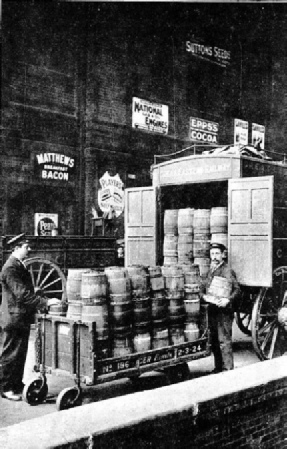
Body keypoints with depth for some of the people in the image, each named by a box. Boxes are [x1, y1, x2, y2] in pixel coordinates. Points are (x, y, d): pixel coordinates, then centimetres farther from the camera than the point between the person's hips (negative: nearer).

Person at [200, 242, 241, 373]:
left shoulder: (227, 271, -10)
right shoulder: (211, 270, 14)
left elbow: (237, 290, -15)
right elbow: (204, 286, 18)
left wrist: (228, 300, -30)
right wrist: (204, 295, -2)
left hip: (224, 310, -8)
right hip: (212, 309, 8)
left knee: (224, 341, -7)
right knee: (214, 340, 15)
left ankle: (228, 369, -1)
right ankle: (218, 367, 26)